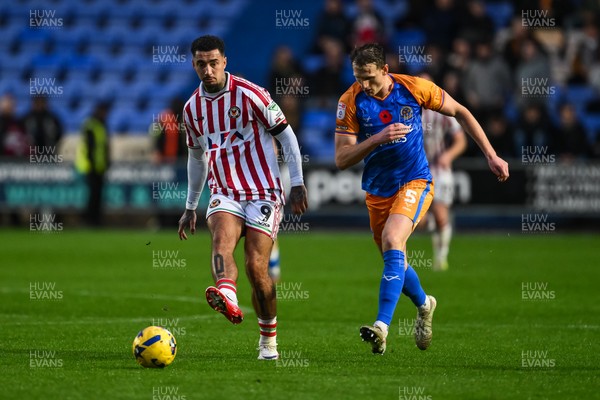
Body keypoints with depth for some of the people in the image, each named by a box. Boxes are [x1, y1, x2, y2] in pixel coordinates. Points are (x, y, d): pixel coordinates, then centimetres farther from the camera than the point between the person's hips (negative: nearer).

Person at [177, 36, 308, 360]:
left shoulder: (250, 95, -6)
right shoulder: (192, 108, 10)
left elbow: (286, 135, -1)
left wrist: (297, 183, -5)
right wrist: (190, 207, 27)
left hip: (263, 193, -3)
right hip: (224, 195, 4)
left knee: (256, 268, -10)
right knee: (222, 238, -29)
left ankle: (268, 338, 10)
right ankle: (227, 297, -58)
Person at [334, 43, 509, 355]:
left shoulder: (414, 88, -12)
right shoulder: (350, 102, -12)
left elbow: (460, 113, 2)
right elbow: (341, 159, -14)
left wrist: (491, 155, 1)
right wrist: (378, 138, -30)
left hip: (415, 183, -3)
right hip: (378, 191, 3)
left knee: (392, 240, -27)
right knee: (395, 262, 12)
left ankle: (382, 326, -33)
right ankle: (423, 304, 46)